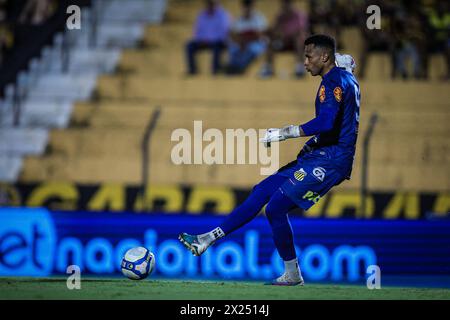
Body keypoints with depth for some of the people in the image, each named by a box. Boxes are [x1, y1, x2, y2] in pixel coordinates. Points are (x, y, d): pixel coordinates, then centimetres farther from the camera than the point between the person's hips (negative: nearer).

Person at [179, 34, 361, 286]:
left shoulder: (334, 81, -15)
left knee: (276, 207, -13)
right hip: (322, 155, 10)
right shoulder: (346, 78, 18)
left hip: (330, 160, -10)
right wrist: (313, 143, 18)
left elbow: (325, 123, -29)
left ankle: (292, 274, -3)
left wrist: (285, 133, -23)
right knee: (263, 190, 8)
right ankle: (208, 239, 8)